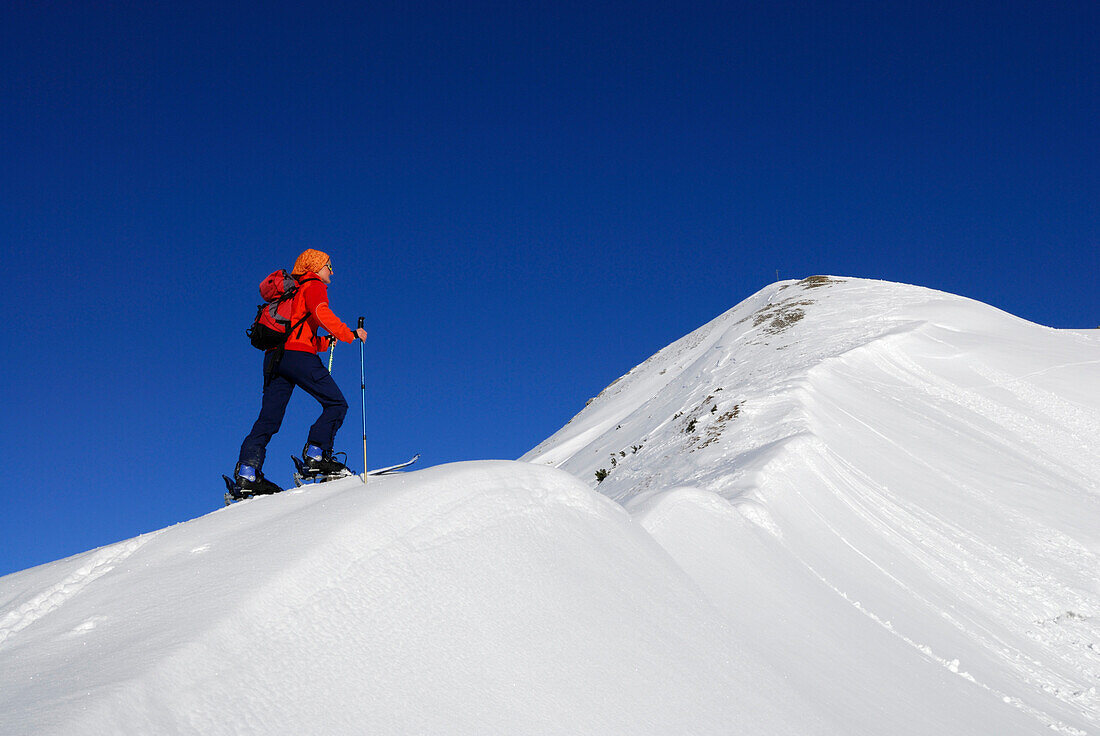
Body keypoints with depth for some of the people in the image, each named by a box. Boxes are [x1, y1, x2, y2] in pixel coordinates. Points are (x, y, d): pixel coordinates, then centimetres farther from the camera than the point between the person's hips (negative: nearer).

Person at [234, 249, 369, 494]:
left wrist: (328, 341, 28)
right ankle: (316, 455, -13)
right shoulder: (314, 285, 6)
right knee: (336, 404, -2)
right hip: (298, 354, -9)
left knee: (269, 418, 4)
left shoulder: (291, 292, 33)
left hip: (274, 355, 9)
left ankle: (247, 471, -6)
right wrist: (349, 334, -9)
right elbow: (320, 312, -15)